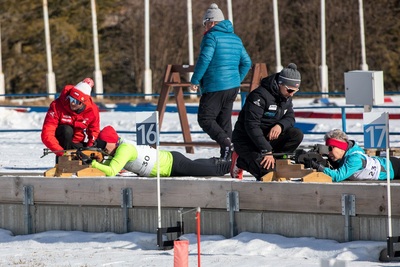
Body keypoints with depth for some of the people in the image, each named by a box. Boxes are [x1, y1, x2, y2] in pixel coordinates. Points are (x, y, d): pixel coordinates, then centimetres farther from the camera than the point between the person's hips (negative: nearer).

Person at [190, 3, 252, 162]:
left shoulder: (212, 36, -9)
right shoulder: (235, 39, 16)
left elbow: (204, 59, -19)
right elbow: (246, 62, 18)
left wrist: (195, 80, -11)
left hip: (214, 87, -8)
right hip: (233, 86, 8)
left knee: (205, 119, -3)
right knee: (224, 120, 13)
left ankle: (225, 142, -24)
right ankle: (226, 157, 9)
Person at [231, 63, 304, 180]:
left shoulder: (286, 96, 4)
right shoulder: (260, 95, -23)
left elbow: (290, 118, 6)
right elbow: (251, 125, -28)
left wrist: (280, 125, -22)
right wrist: (266, 151, -31)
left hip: (269, 137, 7)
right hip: (246, 140, -7)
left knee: (297, 135, -14)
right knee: (266, 170, -26)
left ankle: (276, 161, -7)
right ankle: (241, 161, 1)